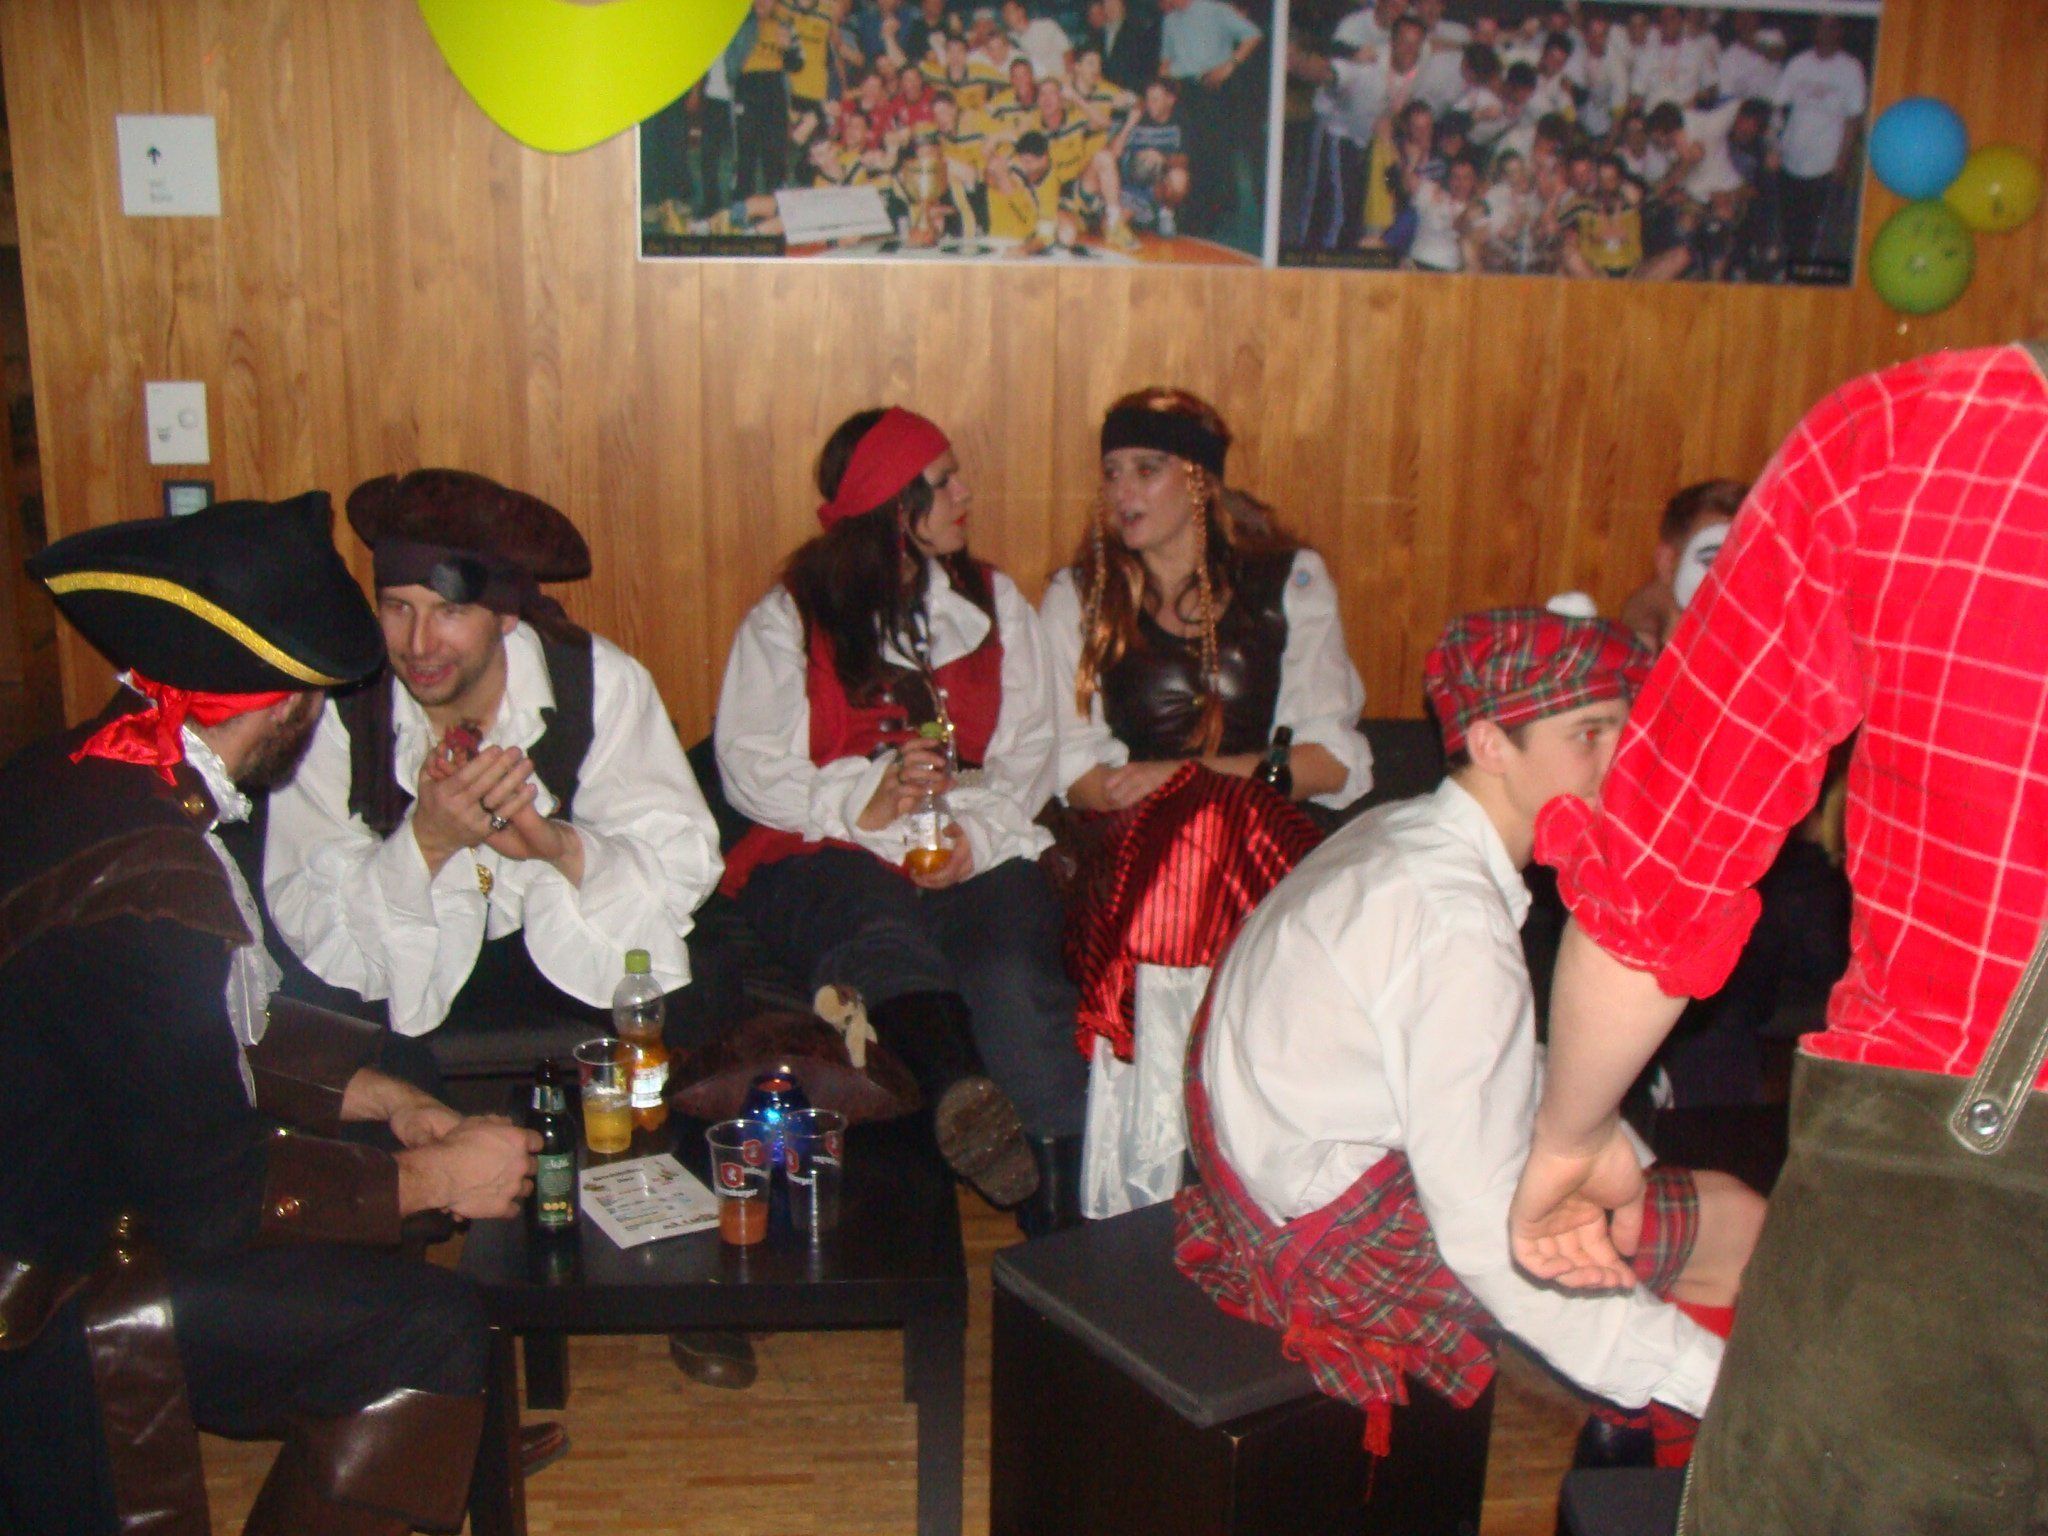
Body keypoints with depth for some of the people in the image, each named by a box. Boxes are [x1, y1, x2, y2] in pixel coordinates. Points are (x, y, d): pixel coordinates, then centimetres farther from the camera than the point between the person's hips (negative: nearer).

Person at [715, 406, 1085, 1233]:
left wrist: (978, 831, -9)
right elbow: (750, 763, 0)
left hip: (977, 847, 2)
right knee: (884, 939, -38)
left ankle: (1072, 1205, -42)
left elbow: (1030, 747, 11)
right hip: (833, 852, -2)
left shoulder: (995, 600, 22)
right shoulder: (788, 619, 12)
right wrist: (866, 801, -17)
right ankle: (960, 1089, -65)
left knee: (1014, 974, -31)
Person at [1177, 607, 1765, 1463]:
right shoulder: (1456, 923, -25)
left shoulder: (1400, 832, 5)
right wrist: (1709, 1374, -22)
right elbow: (1488, 1237, -26)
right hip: (1341, 1234, -10)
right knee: (1734, 1222, -4)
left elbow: (1510, 1075, 13)